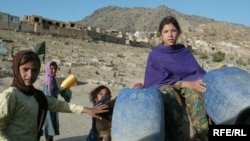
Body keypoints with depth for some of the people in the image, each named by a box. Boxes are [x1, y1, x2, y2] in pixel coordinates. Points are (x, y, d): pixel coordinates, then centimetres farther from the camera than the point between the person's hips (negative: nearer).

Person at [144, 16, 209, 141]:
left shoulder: (185, 52, 14)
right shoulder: (155, 54, 3)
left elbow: (197, 72, 6)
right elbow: (154, 81, -9)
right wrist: (185, 83, -20)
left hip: (185, 88, 2)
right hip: (162, 89, -2)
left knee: (195, 92, -34)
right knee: (168, 91, -39)